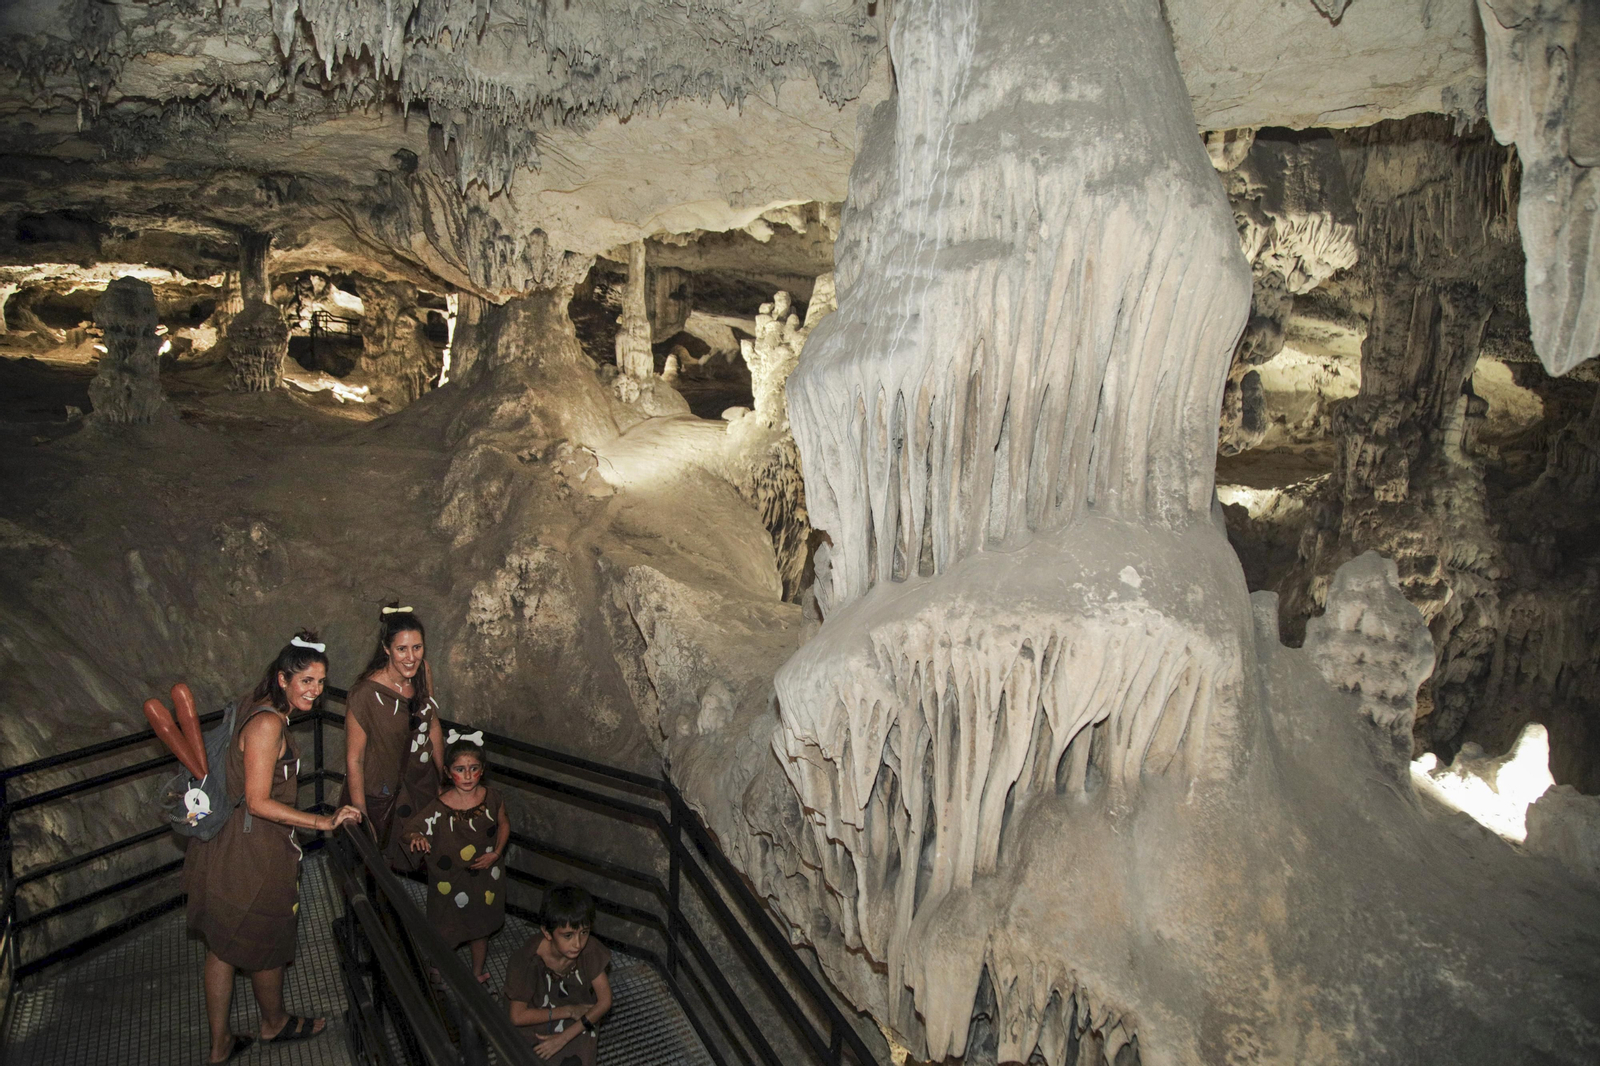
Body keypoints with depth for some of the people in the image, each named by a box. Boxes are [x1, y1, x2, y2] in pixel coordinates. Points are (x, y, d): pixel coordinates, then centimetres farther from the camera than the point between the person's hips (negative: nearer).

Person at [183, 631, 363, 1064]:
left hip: (226, 845, 9)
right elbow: (259, 802, -26)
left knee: (222, 946, 19)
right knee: (267, 944, 15)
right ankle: (275, 1024, 39)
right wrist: (324, 822, -25)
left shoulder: (253, 708, 3)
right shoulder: (268, 724, -25)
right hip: (254, 854, -9)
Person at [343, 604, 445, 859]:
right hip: (381, 797, -5)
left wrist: (443, 778, 12)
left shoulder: (423, 672, -7)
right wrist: (361, 818, -16)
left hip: (421, 787, 5)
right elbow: (354, 759, -19)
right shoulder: (365, 694, -26)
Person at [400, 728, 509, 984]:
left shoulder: (491, 798, -13)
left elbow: (503, 824, 4)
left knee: (480, 928, 22)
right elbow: (409, 831, -15)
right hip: (451, 882, -3)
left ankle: (477, 973, 47)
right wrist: (416, 838, -37)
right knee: (445, 934, 12)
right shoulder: (440, 808, -22)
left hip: (484, 876, 3)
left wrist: (496, 853, -8)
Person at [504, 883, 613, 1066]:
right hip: (536, 1023, -2)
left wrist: (564, 1037, -20)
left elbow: (605, 1001, -14)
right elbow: (518, 1017, -19)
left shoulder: (590, 950, -21)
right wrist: (568, 1011, -19)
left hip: (575, 1026, 2)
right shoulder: (527, 960, -27)